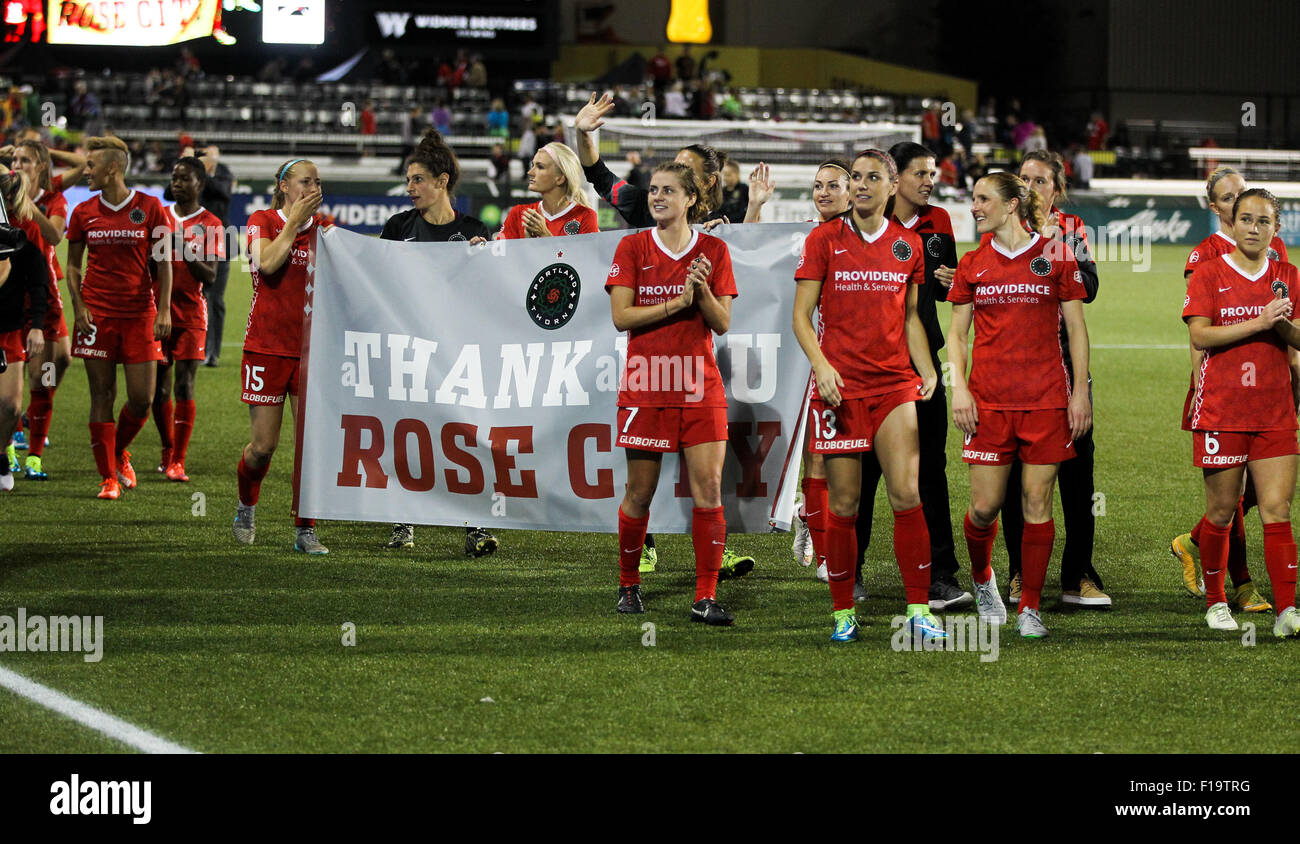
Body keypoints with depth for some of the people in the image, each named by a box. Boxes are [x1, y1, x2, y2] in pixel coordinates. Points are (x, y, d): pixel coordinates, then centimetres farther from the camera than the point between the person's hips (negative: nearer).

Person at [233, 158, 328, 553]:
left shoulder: (321, 227, 10)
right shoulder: (262, 221, 1)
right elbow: (268, 262, -18)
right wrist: (294, 222, -11)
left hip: (310, 348, 3)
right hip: (267, 346, -3)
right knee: (263, 446, -1)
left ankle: (305, 530, 3)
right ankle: (246, 505, 29)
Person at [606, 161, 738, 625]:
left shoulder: (713, 250, 5)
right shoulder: (632, 247, 2)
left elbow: (722, 323, 4)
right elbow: (621, 316, -7)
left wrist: (704, 292, -16)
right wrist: (678, 301, -15)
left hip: (700, 386, 1)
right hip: (645, 386, -1)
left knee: (709, 489, -7)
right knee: (640, 493, 3)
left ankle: (705, 598, -4)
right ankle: (628, 584, 22)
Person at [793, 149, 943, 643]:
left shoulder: (907, 245, 9)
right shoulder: (824, 240, 1)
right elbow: (801, 315, 1)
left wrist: (926, 369, 3)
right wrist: (821, 365, -15)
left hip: (894, 383, 2)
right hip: (840, 387, -2)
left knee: (907, 495, -9)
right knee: (843, 504, 0)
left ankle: (918, 610, -5)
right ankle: (843, 612, 11)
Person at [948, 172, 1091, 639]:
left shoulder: (1055, 256, 2)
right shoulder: (972, 264, 7)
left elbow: (1076, 328, 5)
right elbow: (956, 334, 12)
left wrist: (1080, 391, 0)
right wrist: (959, 388, -2)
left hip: (1047, 399, -1)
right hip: (989, 401, 1)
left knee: (1038, 504, -1)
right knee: (985, 506, -1)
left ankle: (1030, 608, 8)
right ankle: (982, 578, 28)